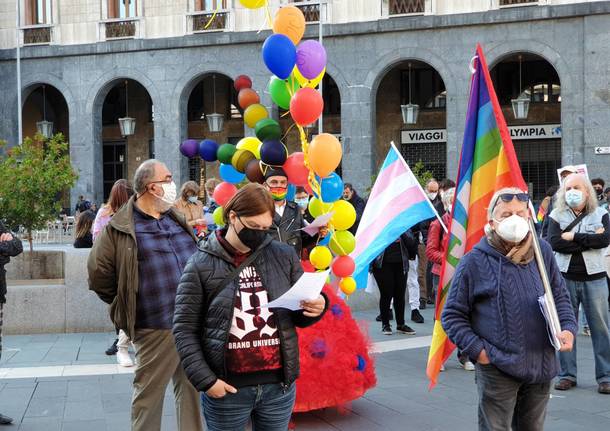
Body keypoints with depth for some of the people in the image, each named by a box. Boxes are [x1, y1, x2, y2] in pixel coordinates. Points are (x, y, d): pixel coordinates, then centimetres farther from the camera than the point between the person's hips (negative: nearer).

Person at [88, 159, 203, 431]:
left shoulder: (177, 220, 14)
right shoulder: (120, 228, -7)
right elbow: (99, 274, -4)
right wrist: (127, 305, 3)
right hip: (155, 329, -6)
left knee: (192, 389, 14)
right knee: (149, 394, 5)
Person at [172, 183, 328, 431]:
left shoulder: (285, 257, 4)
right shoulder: (201, 265, -3)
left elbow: (300, 317, 13)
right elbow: (184, 329, -2)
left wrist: (316, 308, -9)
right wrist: (204, 380, -10)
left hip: (279, 386, 3)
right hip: (226, 389, -2)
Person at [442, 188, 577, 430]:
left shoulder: (542, 251, 5)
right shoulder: (474, 261, -7)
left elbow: (560, 295, 17)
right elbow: (452, 315, -1)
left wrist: (568, 328, 0)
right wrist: (477, 349, -10)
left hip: (542, 365, 4)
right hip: (497, 368, -4)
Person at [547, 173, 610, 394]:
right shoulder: (556, 216, 5)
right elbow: (554, 243, -12)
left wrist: (573, 238, -13)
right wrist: (589, 240, -12)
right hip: (565, 278, 1)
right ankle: (567, 375, 14)